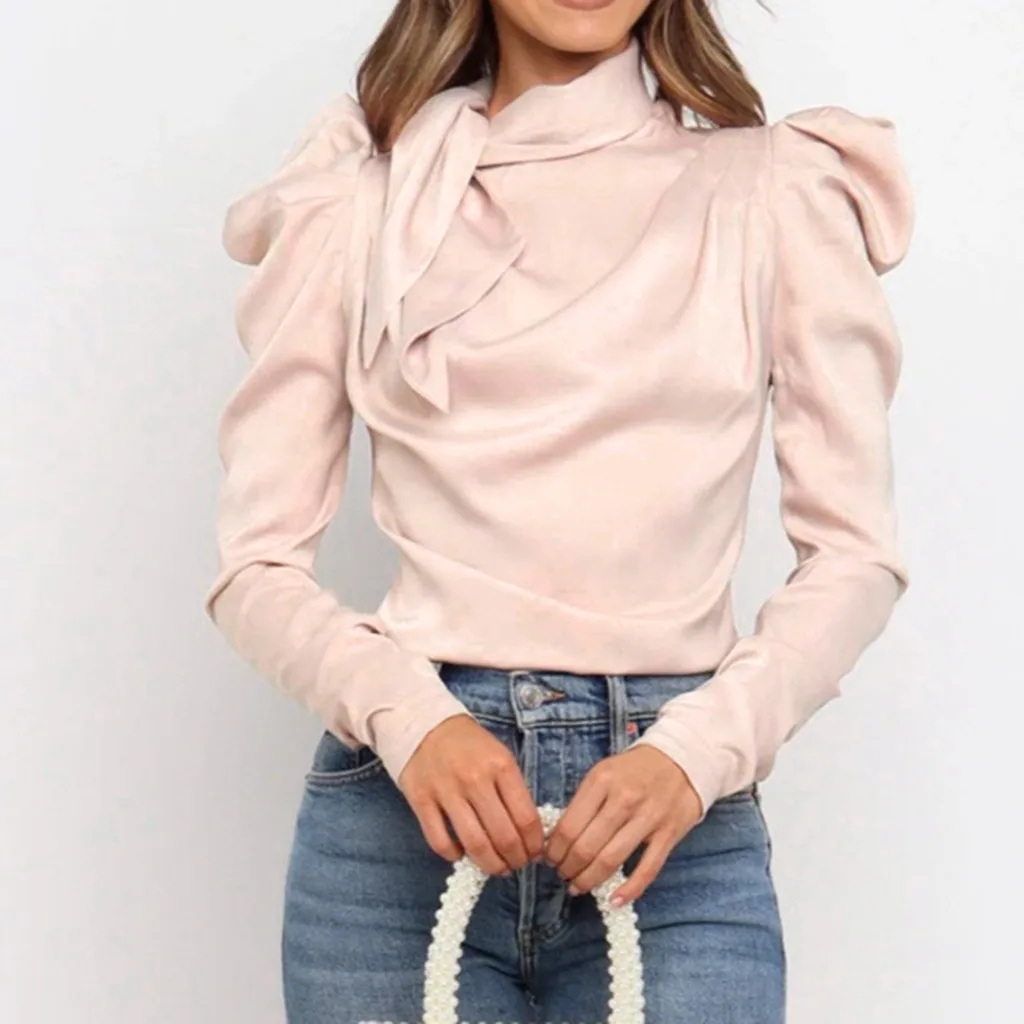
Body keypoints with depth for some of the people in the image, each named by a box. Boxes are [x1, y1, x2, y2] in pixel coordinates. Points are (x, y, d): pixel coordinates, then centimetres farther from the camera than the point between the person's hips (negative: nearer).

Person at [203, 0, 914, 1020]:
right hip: (403, 803, 1)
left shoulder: (782, 182, 3)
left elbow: (853, 553, 2)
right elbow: (258, 563, 3)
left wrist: (697, 752, -13)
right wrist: (405, 716, -14)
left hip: (675, 815, 0)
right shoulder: (353, 194, 5)